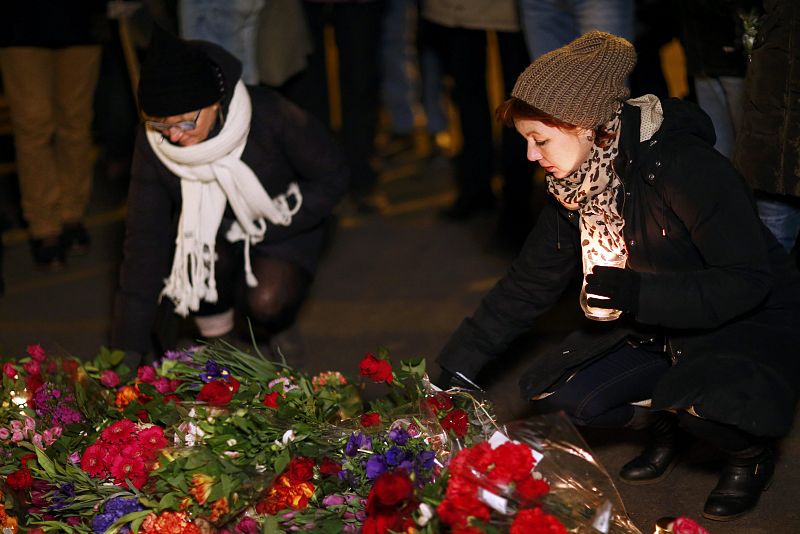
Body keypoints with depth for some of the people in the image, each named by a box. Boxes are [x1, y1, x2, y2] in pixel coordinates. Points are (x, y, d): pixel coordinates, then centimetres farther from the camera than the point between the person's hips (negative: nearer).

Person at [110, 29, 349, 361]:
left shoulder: (269, 115, -30)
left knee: (267, 307, -29)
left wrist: (265, 230, -21)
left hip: (281, 230, -1)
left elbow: (332, 176, -14)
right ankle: (217, 342, -2)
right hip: (206, 231, 2)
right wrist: (129, 348, -22)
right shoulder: (152, 145, -22)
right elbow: (144, 244, -19)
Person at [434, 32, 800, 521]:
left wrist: (635, 292, -38)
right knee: (561, 393, -11)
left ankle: (753, 453, -2)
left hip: (756, 321, -7)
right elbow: (529, 284, 3)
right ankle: (663, 425, 17)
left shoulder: (685, 168, -29)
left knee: (700, 395, -36)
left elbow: (747, 283, -29)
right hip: (658, 328, 7)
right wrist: (459, 367, 0)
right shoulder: (574, 187, -5)